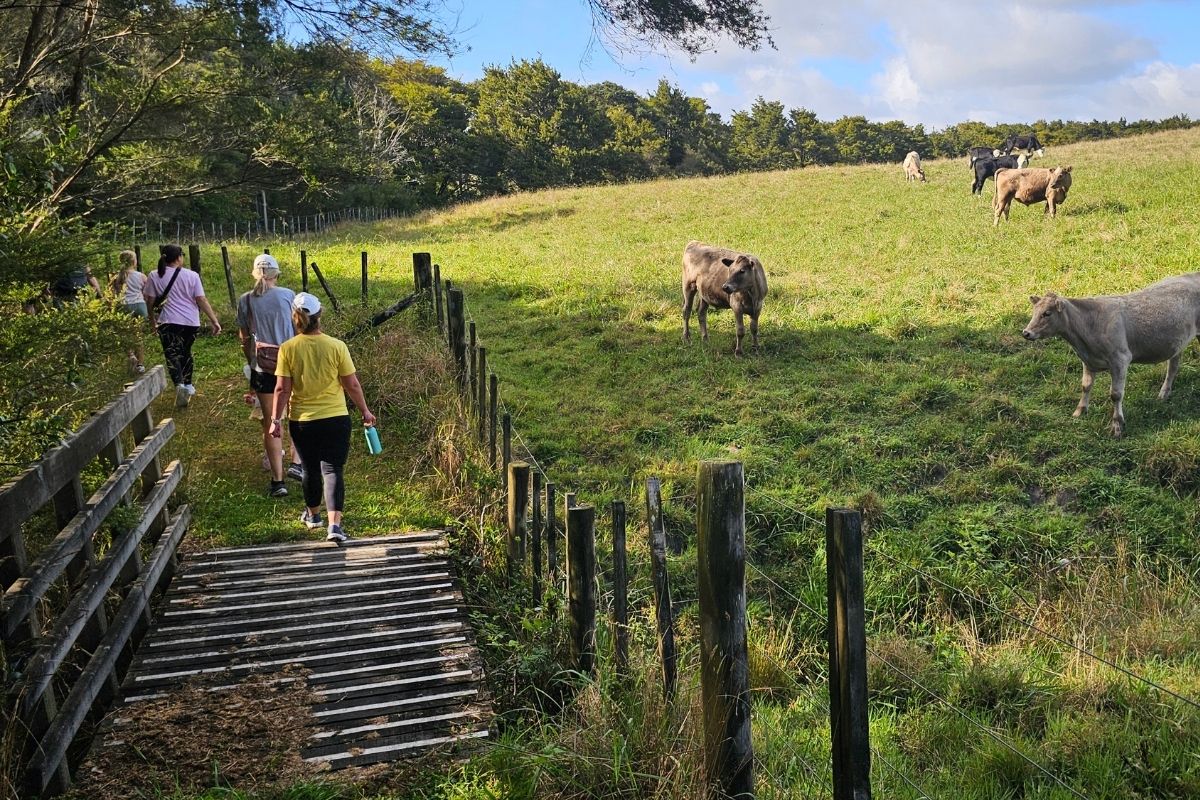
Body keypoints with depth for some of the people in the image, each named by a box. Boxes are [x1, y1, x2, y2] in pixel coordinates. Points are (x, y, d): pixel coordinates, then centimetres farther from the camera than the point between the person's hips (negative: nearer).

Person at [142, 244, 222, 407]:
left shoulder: (155, 276, 0)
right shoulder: (191, 276, -2)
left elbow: (150, 301, 3)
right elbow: (201, 300, -6)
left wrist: (153, 320, 19)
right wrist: (214, 320, -3)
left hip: (168, 322, -2)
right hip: (191, 322, 2)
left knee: (172, 354, -5)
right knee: (185, 352, 19)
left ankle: (179, 384, -29)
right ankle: (188, 385, 28)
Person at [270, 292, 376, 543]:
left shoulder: (288, 349, -8)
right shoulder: (336, 346, -9)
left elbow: (282, 389, -8)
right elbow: (352, 385, -4)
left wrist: (275, 419, 2)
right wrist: (365, 411, 9)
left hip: (301, 421, 1)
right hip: (335, 419, -1)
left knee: (310, 469, 19)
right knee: (332, 470, 0)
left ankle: (313, 515, 40)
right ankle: (334, 525, -14)